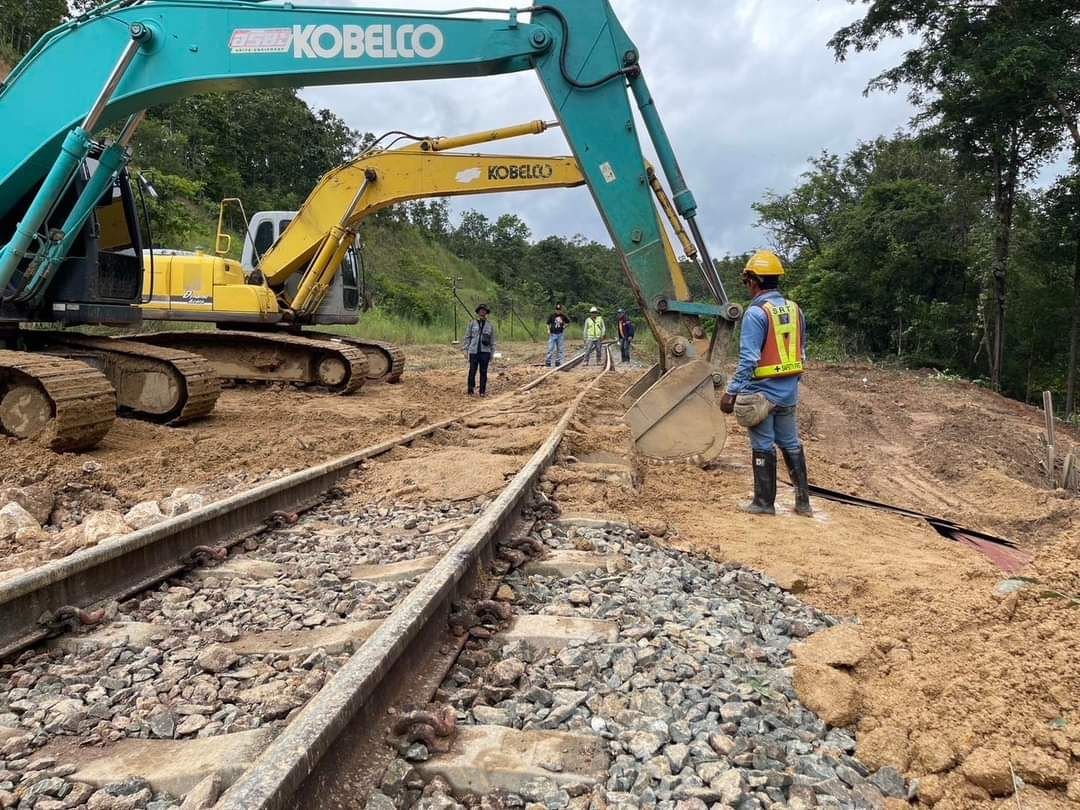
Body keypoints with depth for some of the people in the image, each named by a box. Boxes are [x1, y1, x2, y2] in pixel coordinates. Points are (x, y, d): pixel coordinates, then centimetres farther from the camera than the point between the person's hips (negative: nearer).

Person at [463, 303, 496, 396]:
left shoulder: (490, 325, 8)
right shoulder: (472, 323, 4)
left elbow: (492, 341, 10)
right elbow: (467, 337, 6)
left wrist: (492, 354, 6)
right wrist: (466, 350, 0)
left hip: (485, 352, 1)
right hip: (473, 351, -1)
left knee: (483, 372, 4)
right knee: (472, 371, 0)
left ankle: (482, 391, 12)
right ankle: (470, 391, 9)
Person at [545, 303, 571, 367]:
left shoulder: (563, 316, 2)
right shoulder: (552, 315, -3)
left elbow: (568, 322, 17)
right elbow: (548, 323, 5)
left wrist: (564, 326, 1)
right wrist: (548, 330, -7)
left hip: (560, 334, 2)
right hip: (553, 334, -2)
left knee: (560, 349, 7)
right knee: (551, 348, -4)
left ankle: (558, 361, 15)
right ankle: (548, 361, 0)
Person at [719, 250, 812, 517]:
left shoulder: (756, 313, -16)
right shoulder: (794, 309, 7)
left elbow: (748, 359, -20)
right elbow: (801, 352, 13)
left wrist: (731, 392, -16)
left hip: (762, 392, -7)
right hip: (789, 392, 7)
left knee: (763, 446, 3)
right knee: (791, 444, 16)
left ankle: (764, 502, 12)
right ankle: (803, 501, 22)